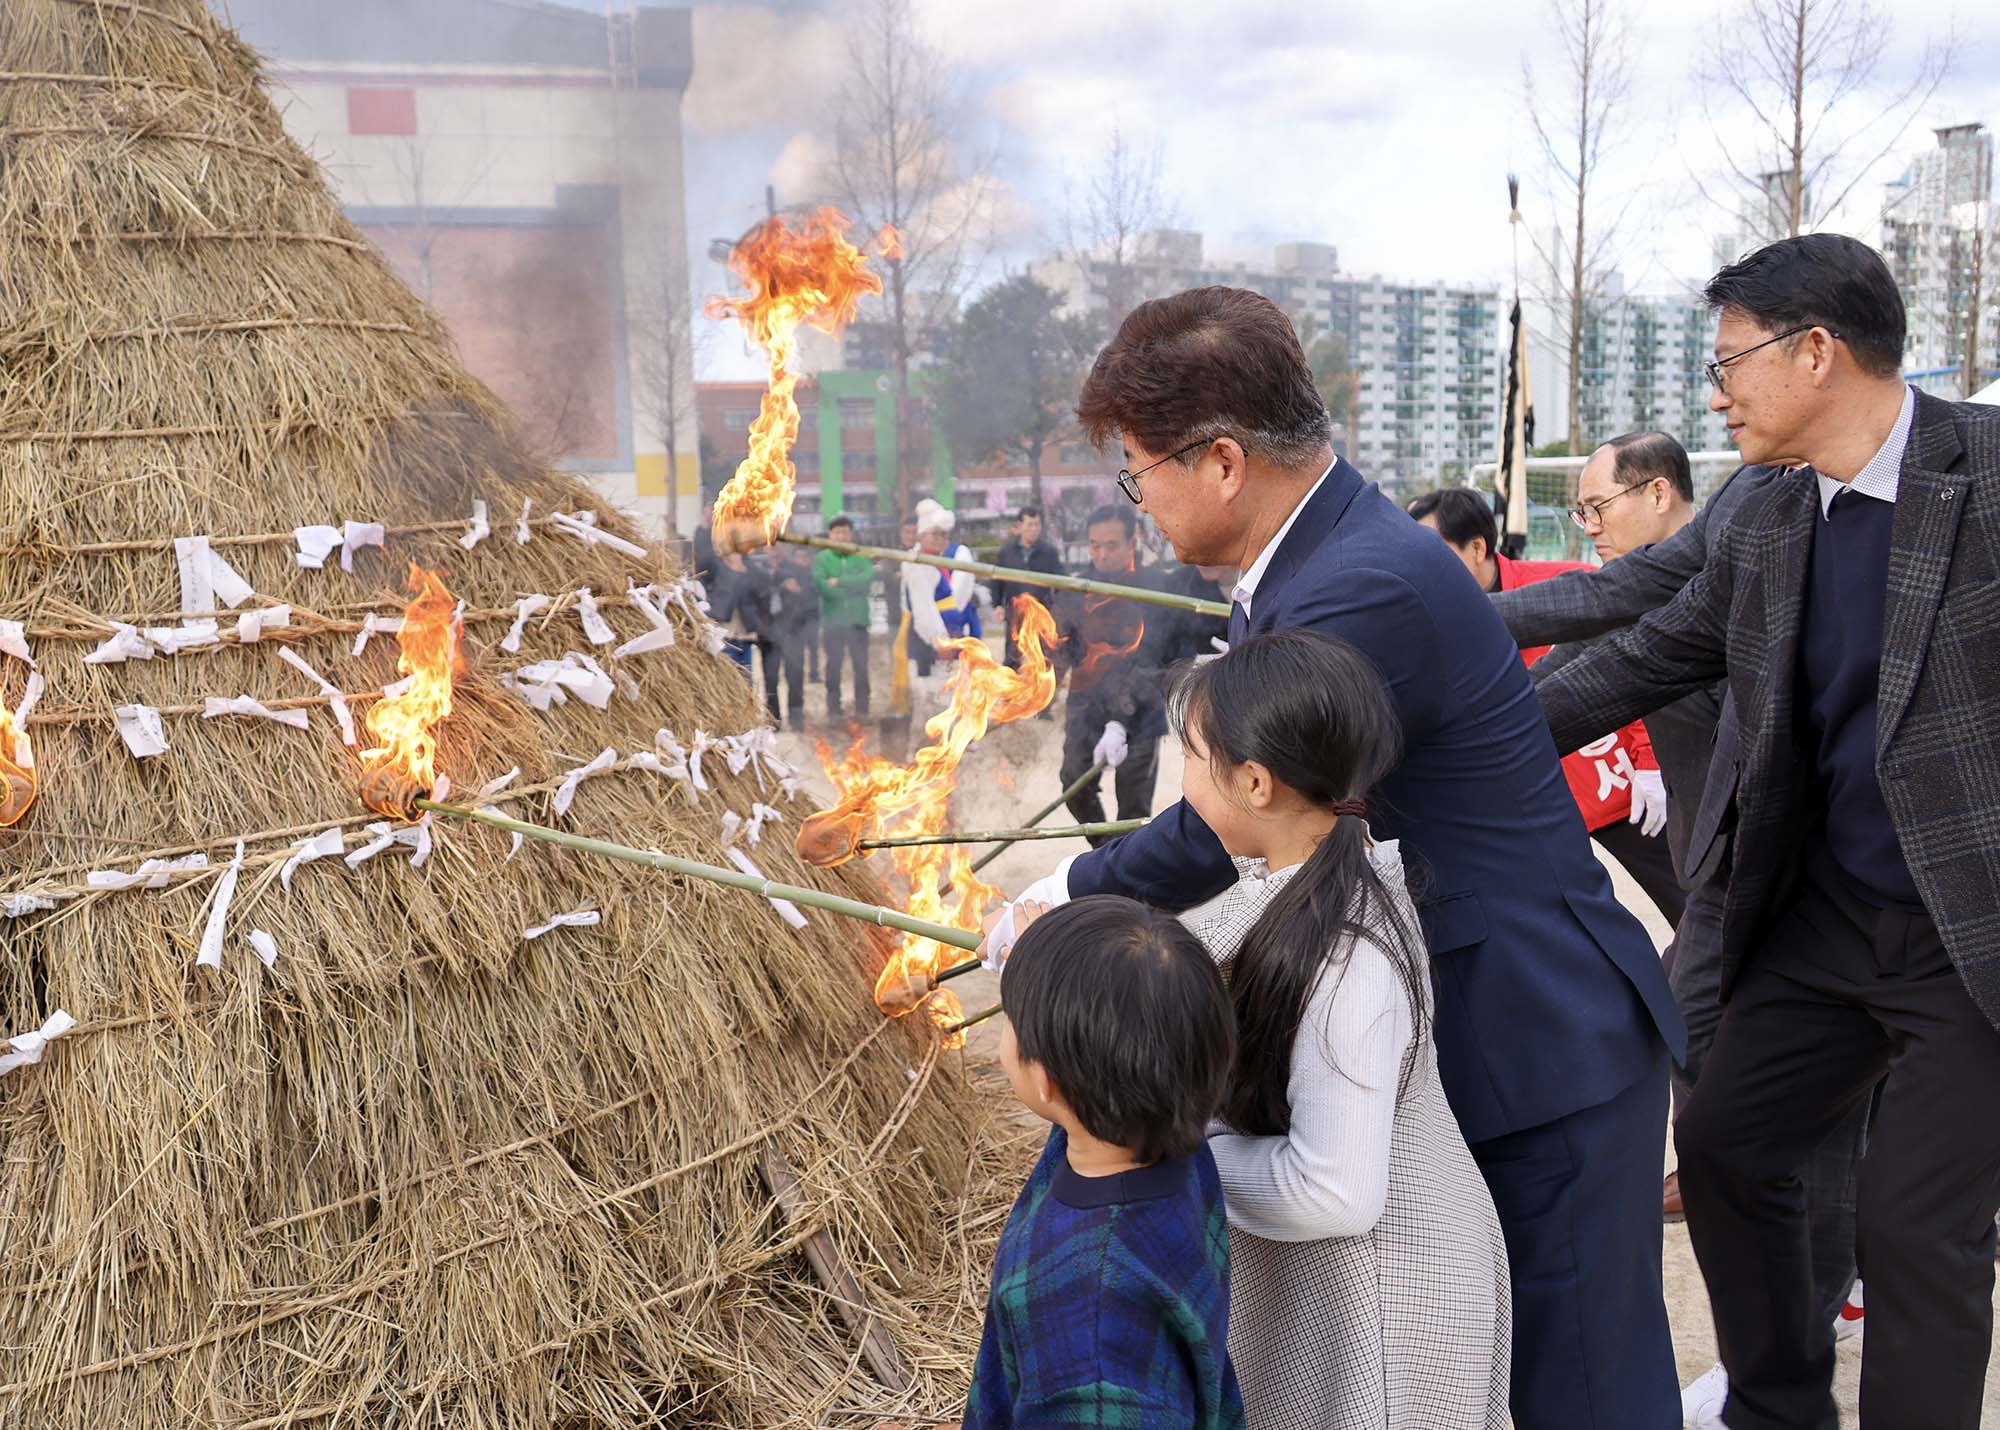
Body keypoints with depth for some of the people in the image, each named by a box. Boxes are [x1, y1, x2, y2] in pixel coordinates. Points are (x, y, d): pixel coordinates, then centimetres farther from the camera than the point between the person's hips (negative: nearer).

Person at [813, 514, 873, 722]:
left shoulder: (862, 557, 9)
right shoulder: (821, 559, 6)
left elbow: (869, 577, -9)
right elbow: (818, 583, -10)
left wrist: (840, 582, -12)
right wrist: (852, 589, -12)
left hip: (858, 620, 1)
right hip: (833, 620, -1)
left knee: (861, 665, 0)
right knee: (833, 666, 1)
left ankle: (862, 709, 6)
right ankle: (834, 709, 6)